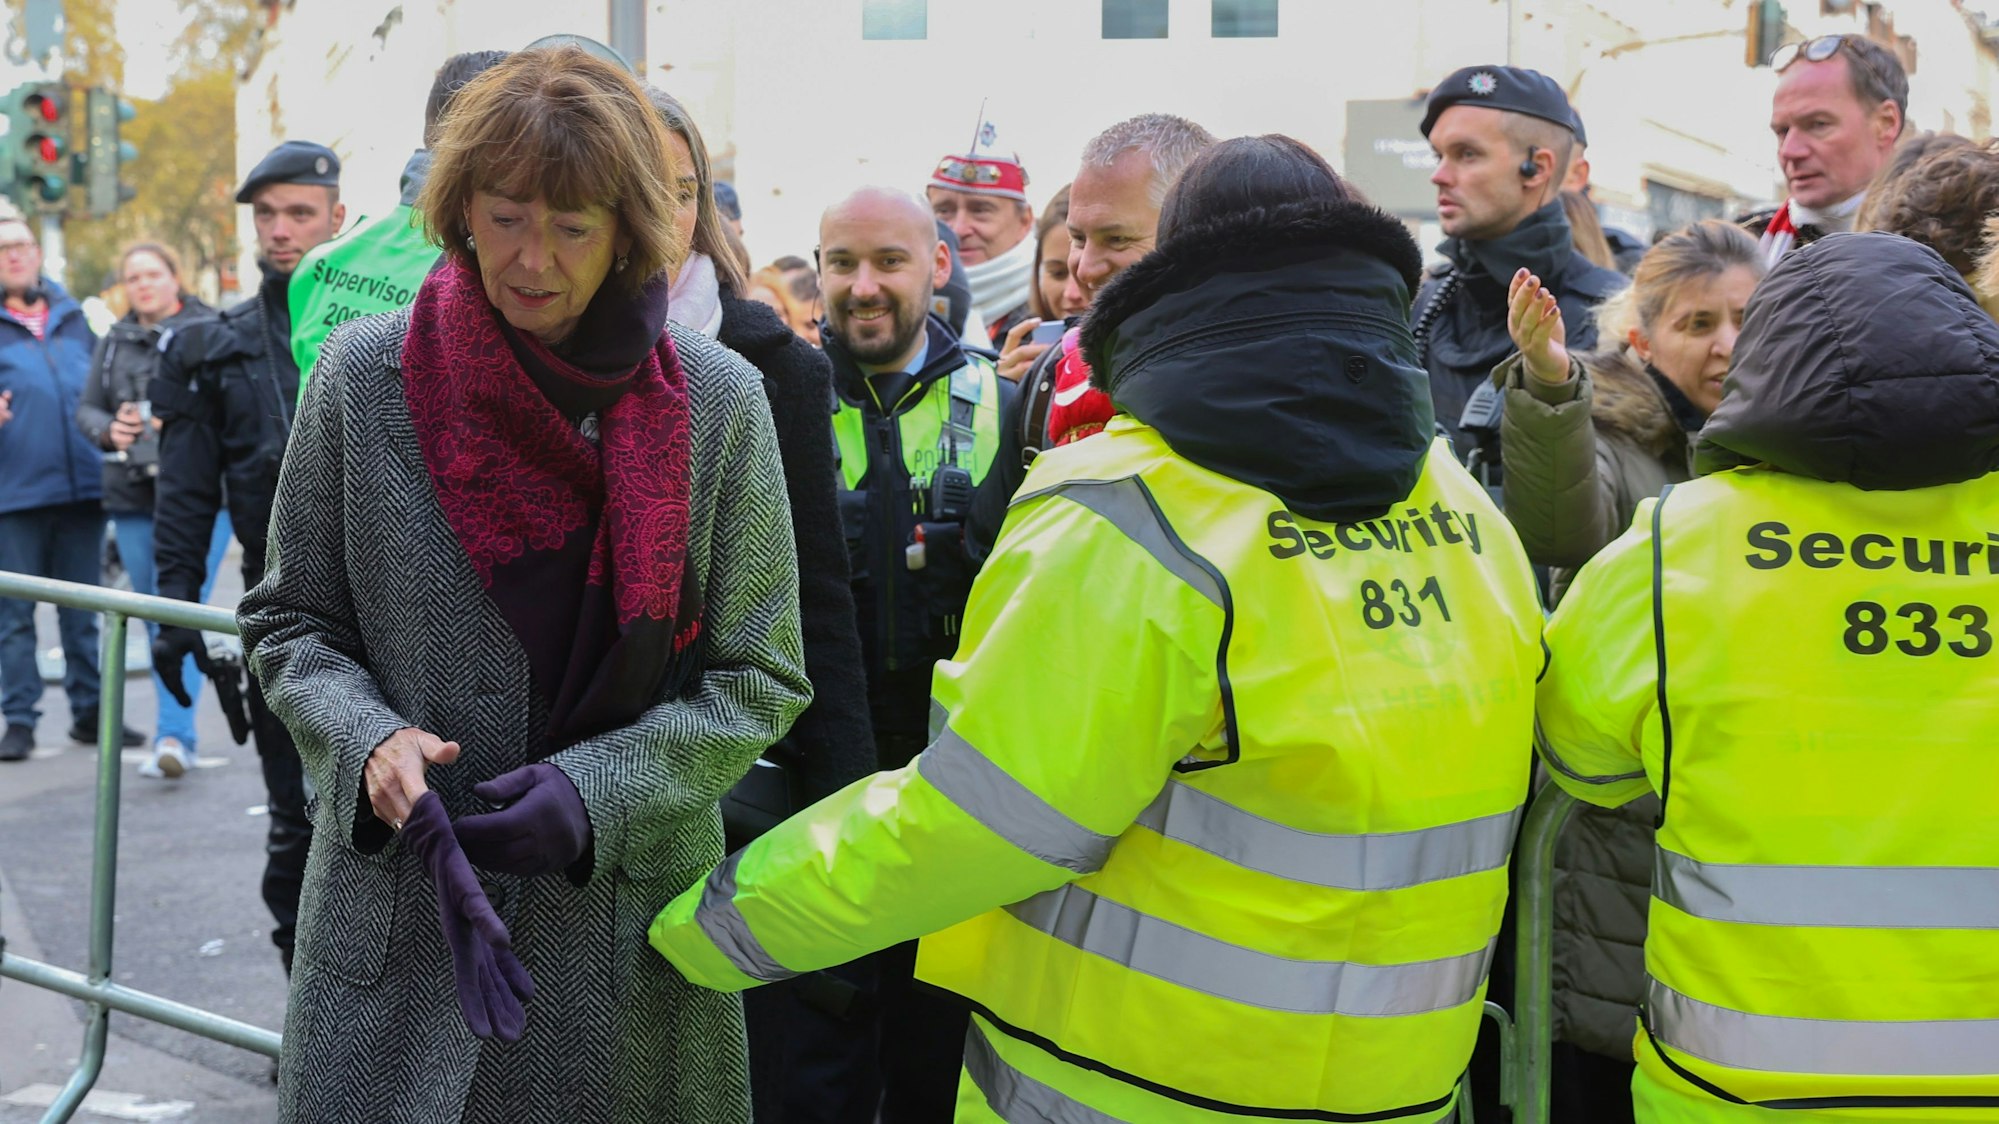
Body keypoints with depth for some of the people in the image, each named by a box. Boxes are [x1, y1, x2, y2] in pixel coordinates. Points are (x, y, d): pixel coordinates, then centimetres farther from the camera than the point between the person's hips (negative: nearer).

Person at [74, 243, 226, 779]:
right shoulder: (113, 343, 15)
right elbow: (87, 407, 16)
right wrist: (108, 429, -6)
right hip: (132, 498, 5)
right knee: (155, 619, 10)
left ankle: (174, 735, -14)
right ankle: (177, 730, 19)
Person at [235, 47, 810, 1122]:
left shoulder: (717, 399, -4)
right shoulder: (365, 373, -2)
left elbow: (758, 680, -1)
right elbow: (288, 622, 6)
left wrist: (597, 788, -16)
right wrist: (368, 739, -14)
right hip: (392, 916, 1)